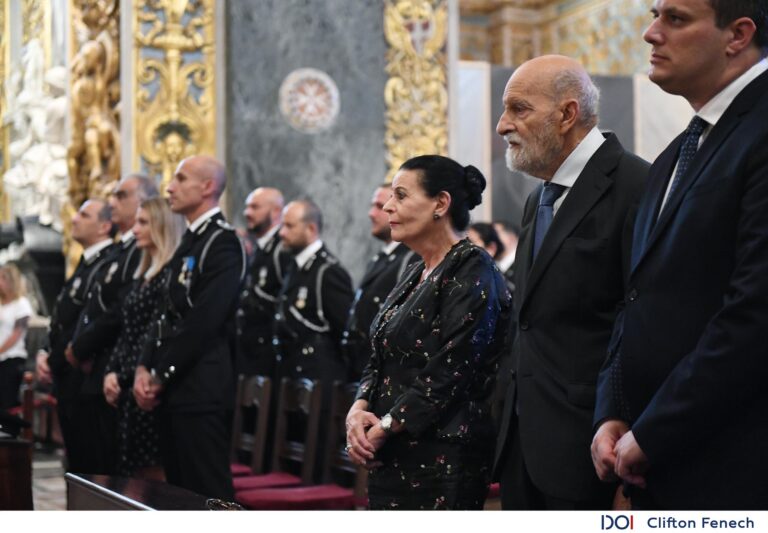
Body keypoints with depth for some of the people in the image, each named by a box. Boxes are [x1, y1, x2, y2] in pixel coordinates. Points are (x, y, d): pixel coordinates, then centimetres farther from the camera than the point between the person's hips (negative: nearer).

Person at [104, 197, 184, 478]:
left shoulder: (171, 274, -12)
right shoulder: (142, 274, 16)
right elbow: (125, 331, 16)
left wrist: (123, 377, -12)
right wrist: (111, 371, 3)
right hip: (128, 387, 9)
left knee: (153, 469, -4)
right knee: (131, 469, 10)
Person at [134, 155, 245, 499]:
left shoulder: (223, 242, -11)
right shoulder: (189, 241, 17)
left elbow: (203, 321, -18)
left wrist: (159, 377, -12)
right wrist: (144, 368, 4)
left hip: (202, 390, -9)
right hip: (173, 389, 9)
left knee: (206, 492, -5)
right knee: (178, 487, 13)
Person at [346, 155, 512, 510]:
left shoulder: (471, 271, -12)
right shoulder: (415, 275, 15)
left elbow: (450, 372, -20)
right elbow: (381, 361, 15)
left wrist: (383, 429, -14)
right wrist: (359, 408, -4)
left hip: (441, 459, -8)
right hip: (392, 458, 8)